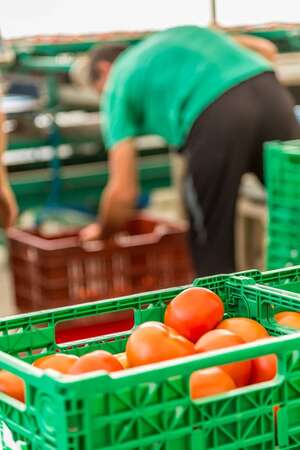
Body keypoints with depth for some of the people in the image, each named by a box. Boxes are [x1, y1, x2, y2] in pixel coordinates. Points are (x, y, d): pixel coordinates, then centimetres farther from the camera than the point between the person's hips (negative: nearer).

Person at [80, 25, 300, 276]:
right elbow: (267, 49, 29)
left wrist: (101, 232, 35)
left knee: (212, 246, 11)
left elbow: (123, 192, 17)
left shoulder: (117, 84, 23)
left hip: (215, 117, -4)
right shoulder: (183, 35, 37)